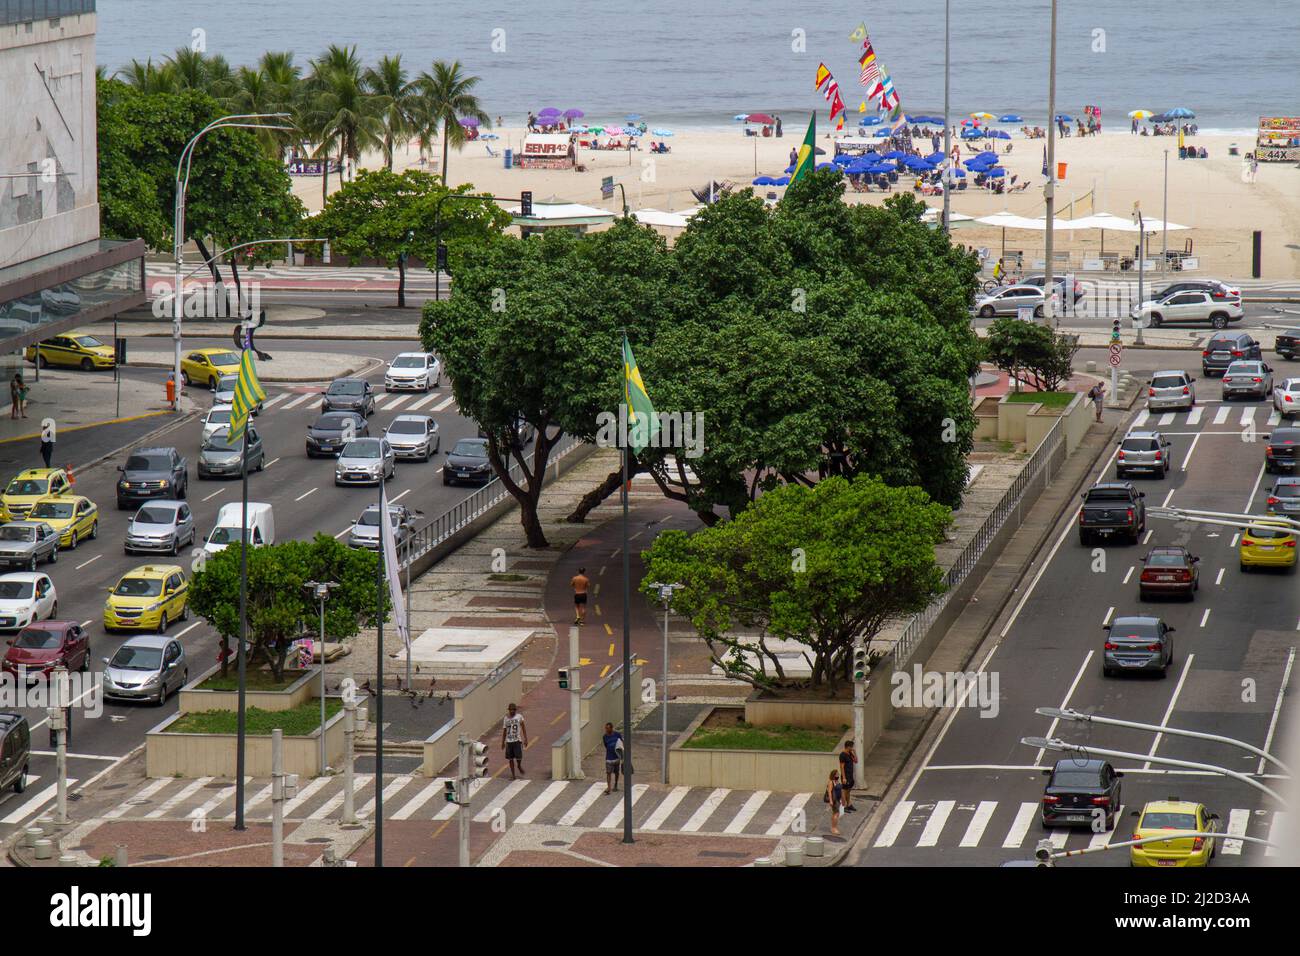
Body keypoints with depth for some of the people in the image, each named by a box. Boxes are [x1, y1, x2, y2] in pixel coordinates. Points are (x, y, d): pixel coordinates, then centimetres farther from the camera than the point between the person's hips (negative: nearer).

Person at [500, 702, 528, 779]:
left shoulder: (519, 717, -1)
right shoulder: (506, 718, 8)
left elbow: (523, 728, 2)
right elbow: (504, 731, 14)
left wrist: (525, 739, -3)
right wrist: (503, 742, 13)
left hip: (517, 740, -3)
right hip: (509, 741, 3)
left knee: (518, 757, -9)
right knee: (510, 758, 4)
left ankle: (519, 766, 25)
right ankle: (513, 775, 13)